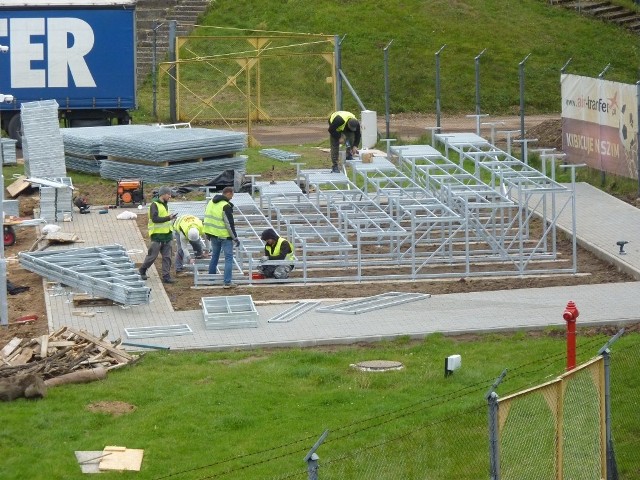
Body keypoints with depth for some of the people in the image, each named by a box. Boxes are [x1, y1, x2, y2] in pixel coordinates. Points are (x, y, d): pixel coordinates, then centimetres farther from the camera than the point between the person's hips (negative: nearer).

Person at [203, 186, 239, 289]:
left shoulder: (211, 202, 8)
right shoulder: (226, 206, -18)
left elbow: (207, 218, 16)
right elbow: (229, 224, -19)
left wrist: (208, 234, 24)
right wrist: (235, 238, -13)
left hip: (213, 235, 8)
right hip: (225, 236, -8)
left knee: (214, 256, 21)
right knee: (229, 258, -2)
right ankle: (227, 282, -7)